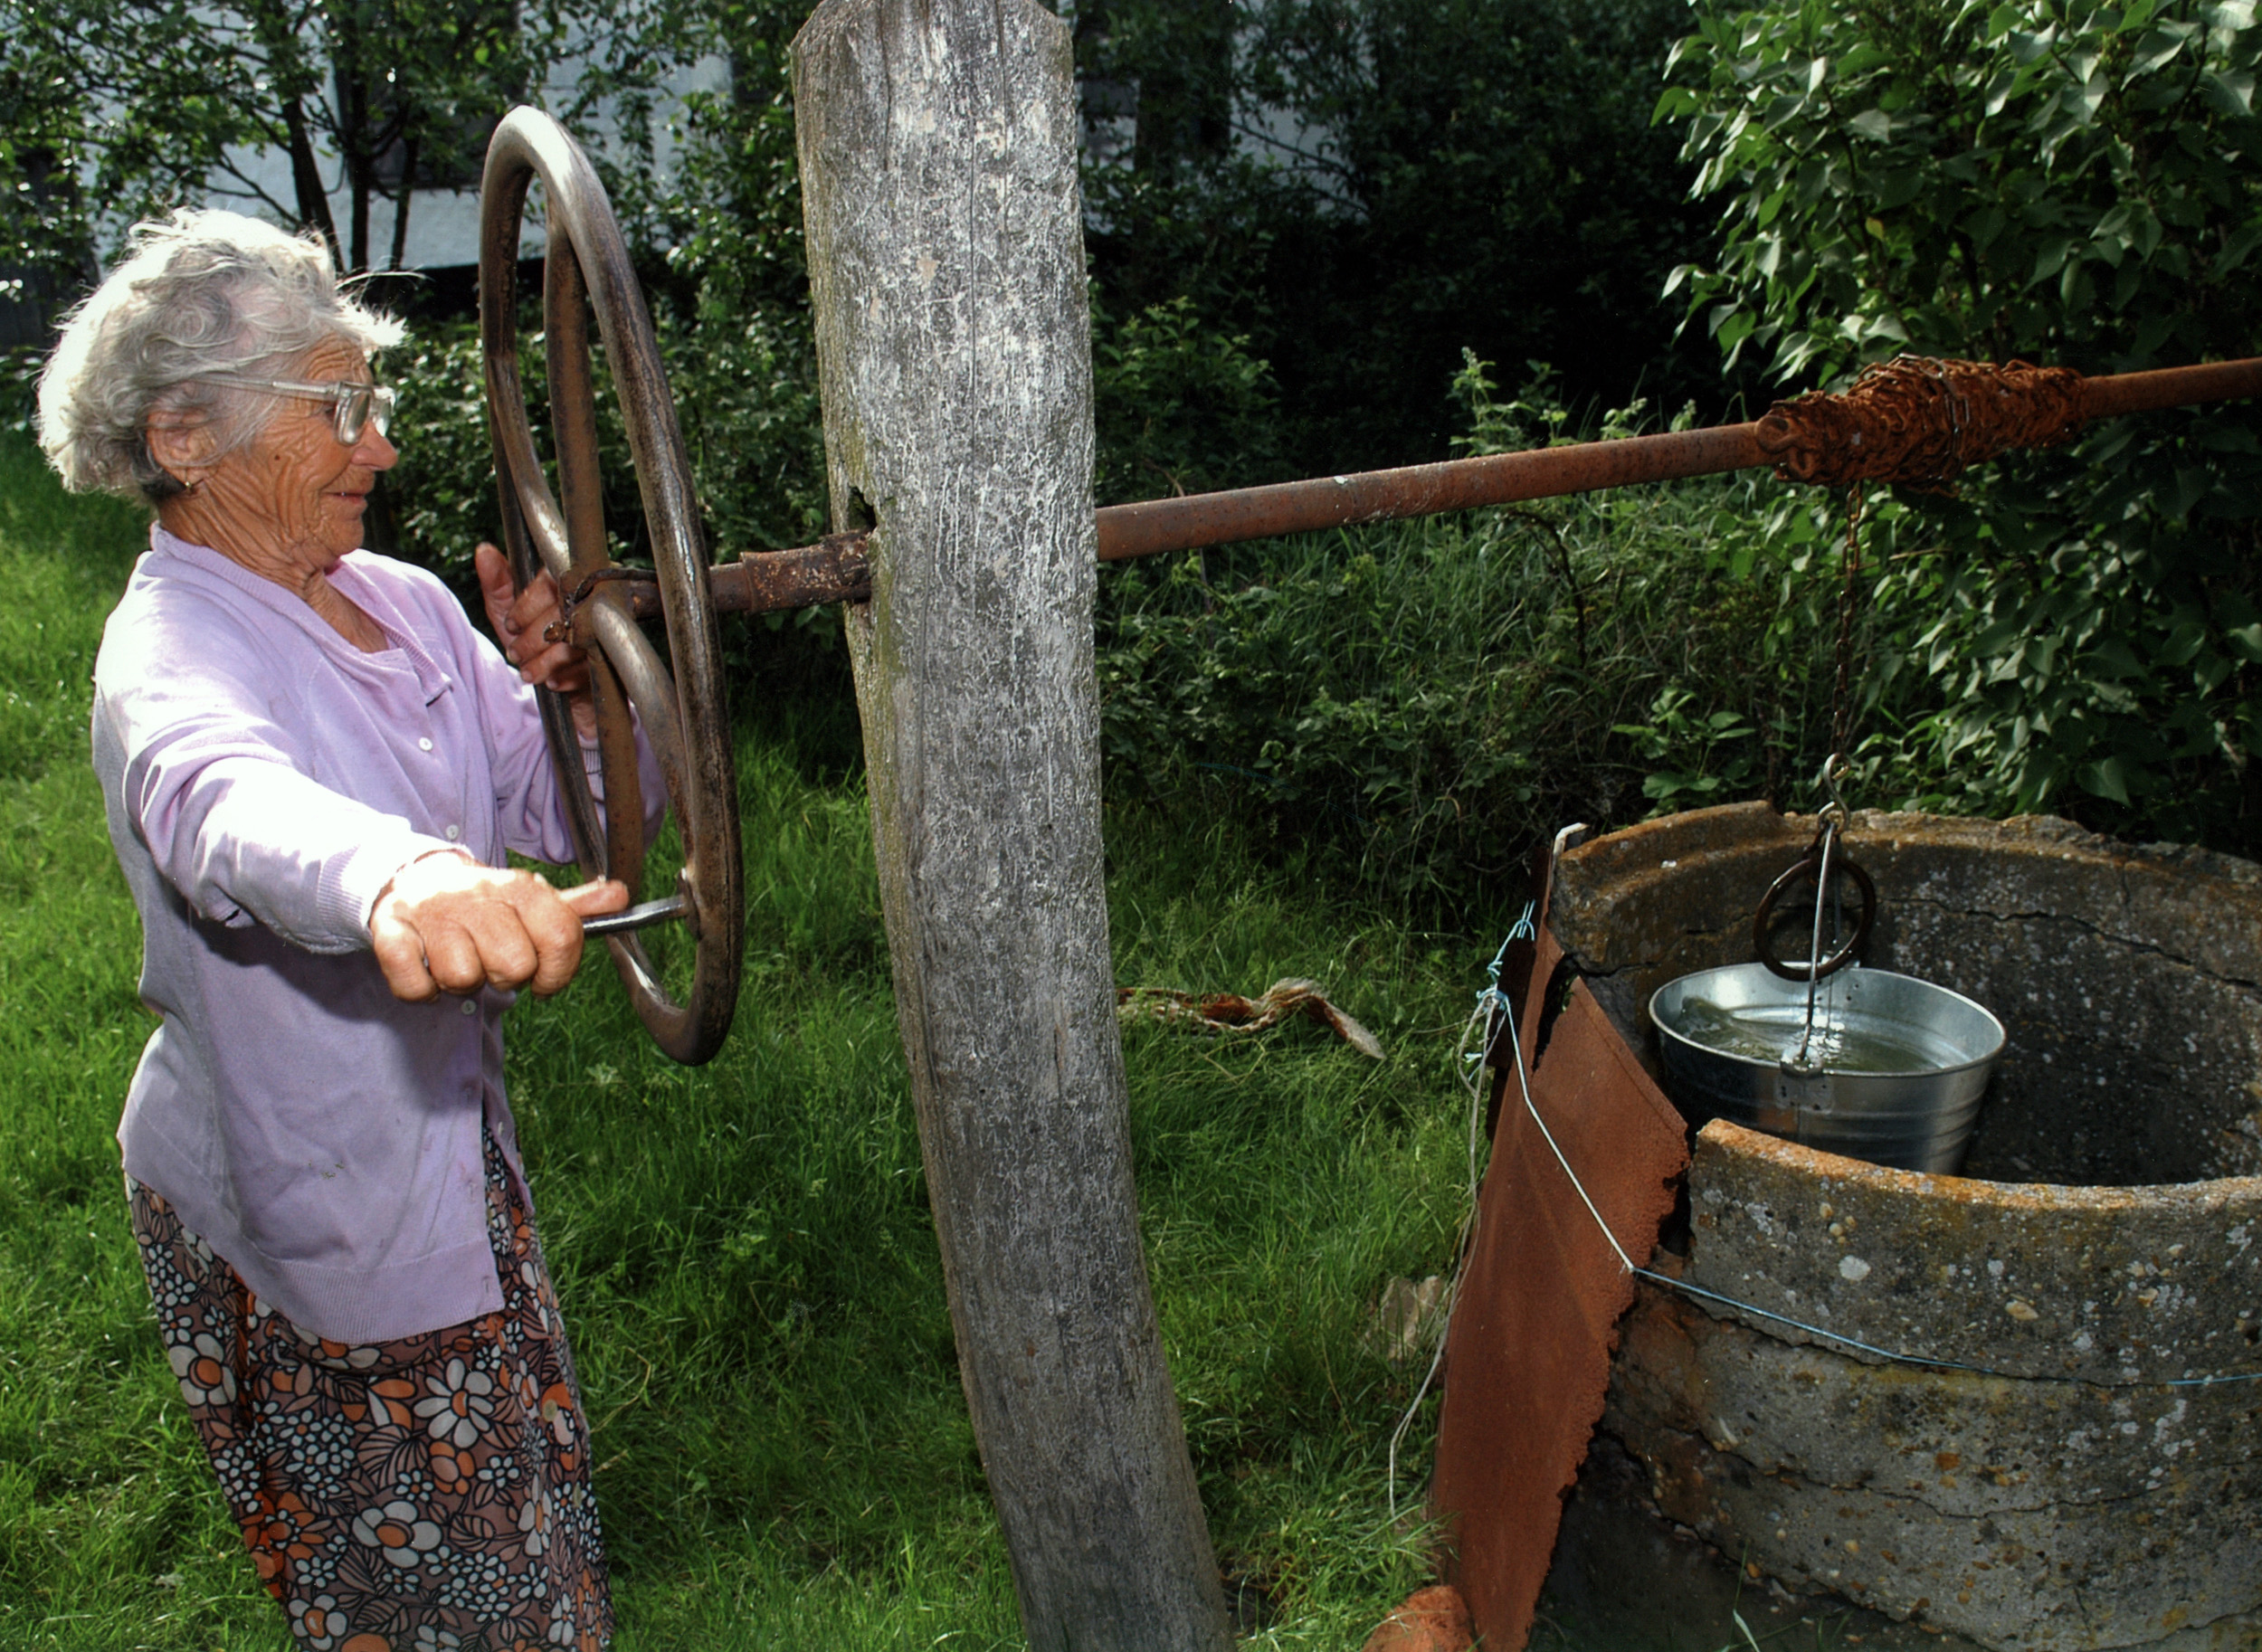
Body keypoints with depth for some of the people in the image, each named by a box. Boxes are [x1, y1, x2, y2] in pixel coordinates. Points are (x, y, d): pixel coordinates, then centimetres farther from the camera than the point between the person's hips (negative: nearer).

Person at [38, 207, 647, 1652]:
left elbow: (573, 812, 3)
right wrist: (395, 876, -70)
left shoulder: (405, 601, 1)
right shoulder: (172, 649, -22)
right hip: (304, 1219, -7)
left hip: (451, 1153, 7)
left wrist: (579, 693, -20)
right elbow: (224, 799, -47)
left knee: (526, 1521, 25)